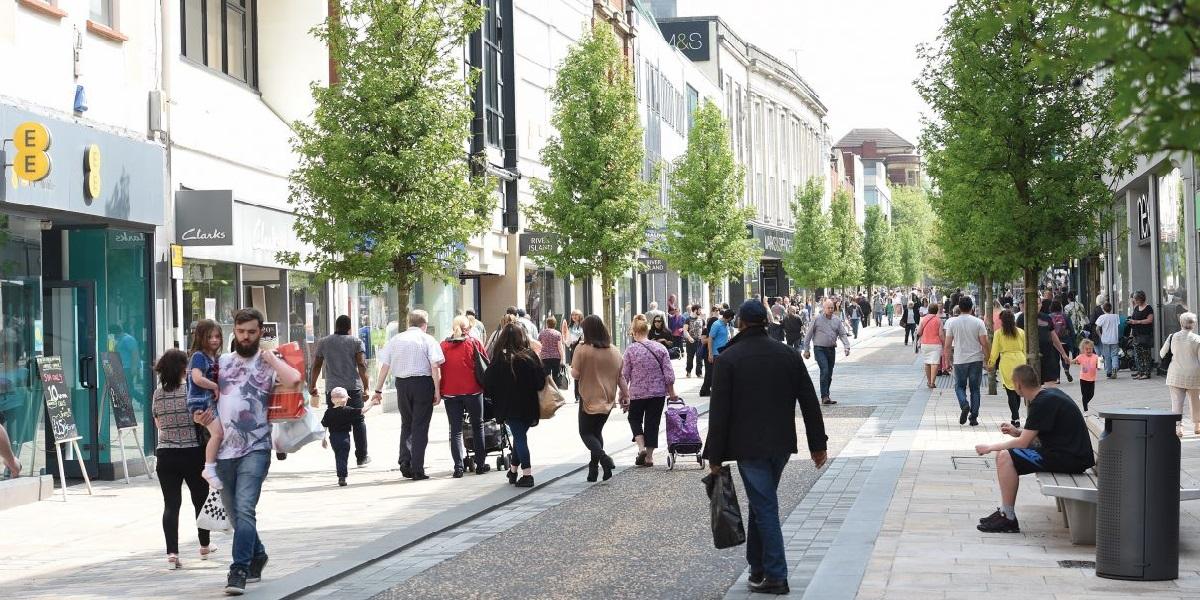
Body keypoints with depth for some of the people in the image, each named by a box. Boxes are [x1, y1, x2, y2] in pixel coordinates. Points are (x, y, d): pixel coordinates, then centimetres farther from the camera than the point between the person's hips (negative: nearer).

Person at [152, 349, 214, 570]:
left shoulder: (157, 395, 1)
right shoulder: (190, 392, -12)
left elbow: (158, 424, 13)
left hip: (165, 454, 2)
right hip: (192, 454, -2)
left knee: (171, 504, 1)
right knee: (200, 498, 17)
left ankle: (172, 552, -12)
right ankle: (204, 546, 33)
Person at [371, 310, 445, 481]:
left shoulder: (395, 340, 9)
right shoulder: (428, 340, -1)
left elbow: (384, 366, 7)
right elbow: (435, 367, -10)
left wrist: (378, 390, 11)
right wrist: (437, 391, -7)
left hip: (402, 384, 3)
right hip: (423, 383, -3)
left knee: (406, 424, 18)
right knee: (420, 426, 2)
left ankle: (405, 462, 7)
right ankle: (417, 469, 0)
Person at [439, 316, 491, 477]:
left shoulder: (443, 345, 4)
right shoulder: (473, 343, 0)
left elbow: (438, 369, 6)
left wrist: (440, 391, 14)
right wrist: (484, 385, 17)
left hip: (450, 392, 1)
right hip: (472, 390, -1)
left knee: (455, 430, 3)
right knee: (477, 426, 12)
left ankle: (458, 467, -5)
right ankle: (480, 464, 14)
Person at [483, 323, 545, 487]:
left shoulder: (499, 359, -10)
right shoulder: (530, 356, -5)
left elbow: (488, 384, -6)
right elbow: (541, 382, -5)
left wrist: (495, 398, 9)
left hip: (510, 407, -3)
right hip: (529, 405, 3)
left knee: (519, 437, 2)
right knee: (520, 436, 18)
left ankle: (527, 474, -5)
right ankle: (513, 471, 27)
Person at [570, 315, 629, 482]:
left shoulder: (583, 350, -14)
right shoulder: (614, 351, 2)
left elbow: (575, 374, -14)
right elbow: (621, 377, 6)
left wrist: (572, 368, 7)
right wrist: (626, 395, 14)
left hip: (590, 398, -5)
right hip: (608, 399, 5)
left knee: (586, 432, 5)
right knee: (597, 431, 19)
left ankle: (603, 458, -20)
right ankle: (593, 468, 16)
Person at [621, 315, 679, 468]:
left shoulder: (630, 350, -9)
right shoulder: (660, 348, -3)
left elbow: (624, 375, -6)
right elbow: (669, 373, -3)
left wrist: (623, 395, 3)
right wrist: (671, 392, 6)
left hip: (637, 393, -2)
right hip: (658, 393, 2)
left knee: (635, 420, 19)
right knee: (652, 423, 11)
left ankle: (641, 447, -1)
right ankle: (649, 456, 13)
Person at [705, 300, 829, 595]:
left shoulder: (729, 359, -8)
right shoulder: (788, 355, 4)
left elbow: (719, 412, -9)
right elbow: (810, 403, 6)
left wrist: (714, 456, -4)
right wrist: (817, 444, 12)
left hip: (748, 447, -4)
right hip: (781, 444, 4)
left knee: (765, 507, -1)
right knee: (762, 502, 18)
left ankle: (776, 576, -1)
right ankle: (757, 567, 23)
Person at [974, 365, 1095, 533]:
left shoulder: (1043, 403, -18)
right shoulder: (1049, 393, 12)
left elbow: (1024, 442, -17)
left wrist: (991, 447, -6)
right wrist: (1017, 432, 16)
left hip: (1070, 458, -10)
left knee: (1005, 458, -16)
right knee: (1004, 456, 12)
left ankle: (1009, 519, -11)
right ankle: (1004, 512, 12)